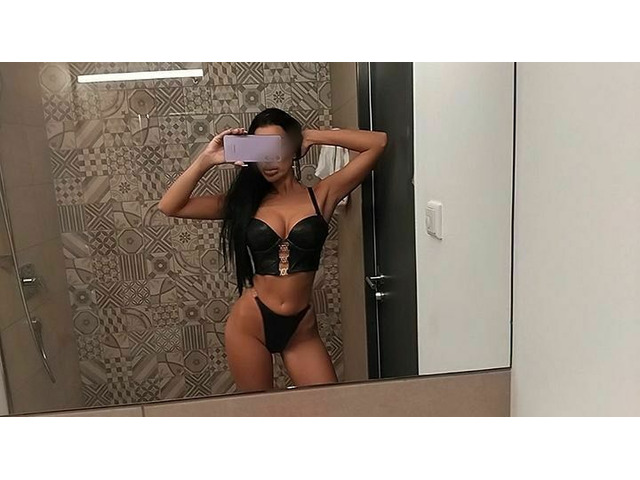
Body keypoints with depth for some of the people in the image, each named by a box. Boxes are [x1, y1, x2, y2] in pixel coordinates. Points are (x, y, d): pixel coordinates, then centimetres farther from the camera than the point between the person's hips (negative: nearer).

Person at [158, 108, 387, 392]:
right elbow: (169, 207, -3)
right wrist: (206, 160, -10)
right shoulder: (243, 200, 1)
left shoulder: (321, 195, -3)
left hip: (301, 327, 0)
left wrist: (314, 135, -7)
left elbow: (378, 142, -9)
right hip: (249, 324, 1)